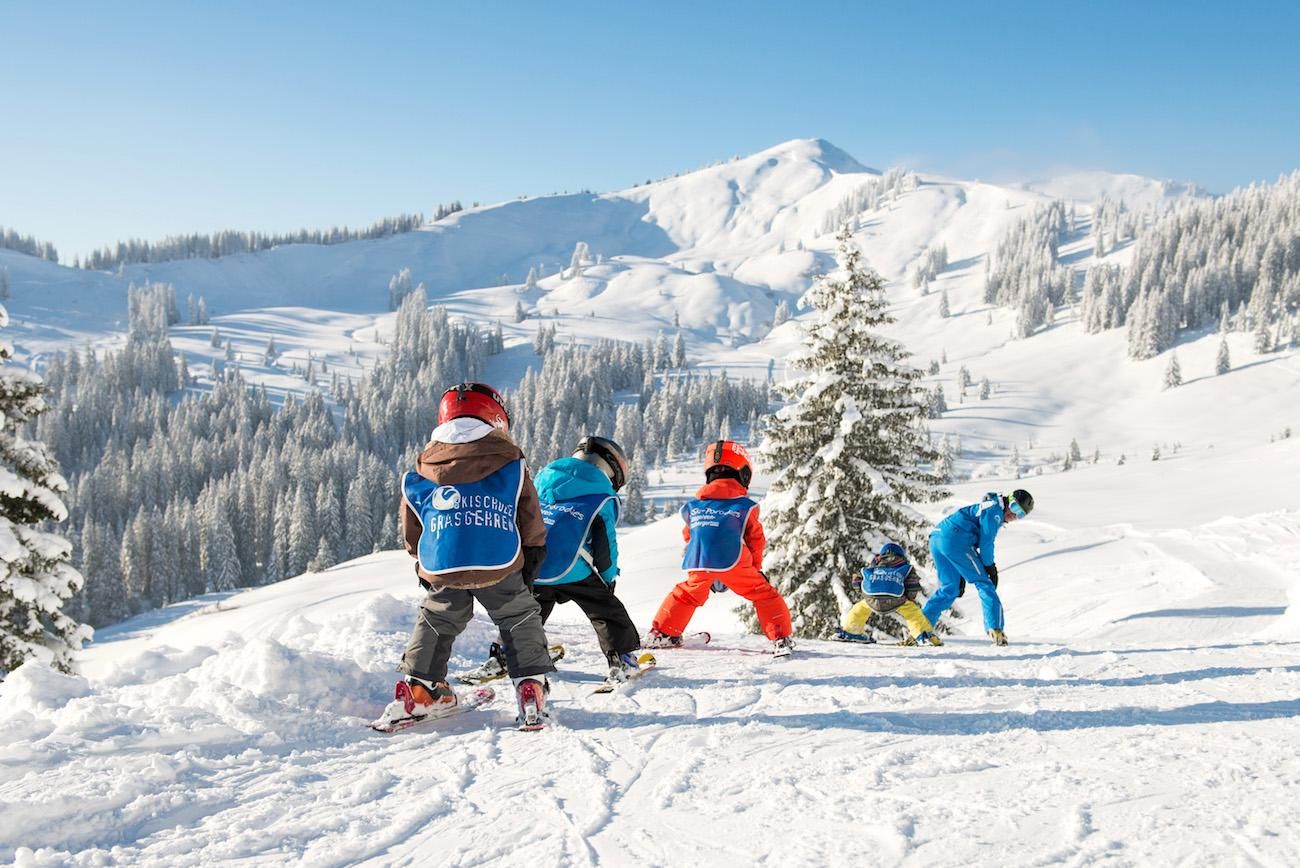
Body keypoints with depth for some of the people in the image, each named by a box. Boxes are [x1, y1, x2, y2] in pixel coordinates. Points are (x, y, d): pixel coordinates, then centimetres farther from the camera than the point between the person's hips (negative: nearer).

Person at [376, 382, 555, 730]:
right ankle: (530, 689, 6)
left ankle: (419, 689, 20)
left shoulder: (420, 475, 9)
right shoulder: (511, 464, 2)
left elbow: (411, 532, 15)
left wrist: (423, 563, 28)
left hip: (441, 570, 2)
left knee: (435, 622, 23)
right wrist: (534, 554, 20)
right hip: (501, 568, -2)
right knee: (521, 620, 14)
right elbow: (531, 520, 6)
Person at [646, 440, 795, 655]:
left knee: (687, 594, 27)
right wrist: (757, 568, 29)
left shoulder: (694, 505, 18)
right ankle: (780, 638, 4)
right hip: (732, 563, -4)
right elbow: (756, 538, 13)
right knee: (764, 594, 10)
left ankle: (661, 633, 29)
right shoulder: (744, 505, 8)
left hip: (698, 565, 4)